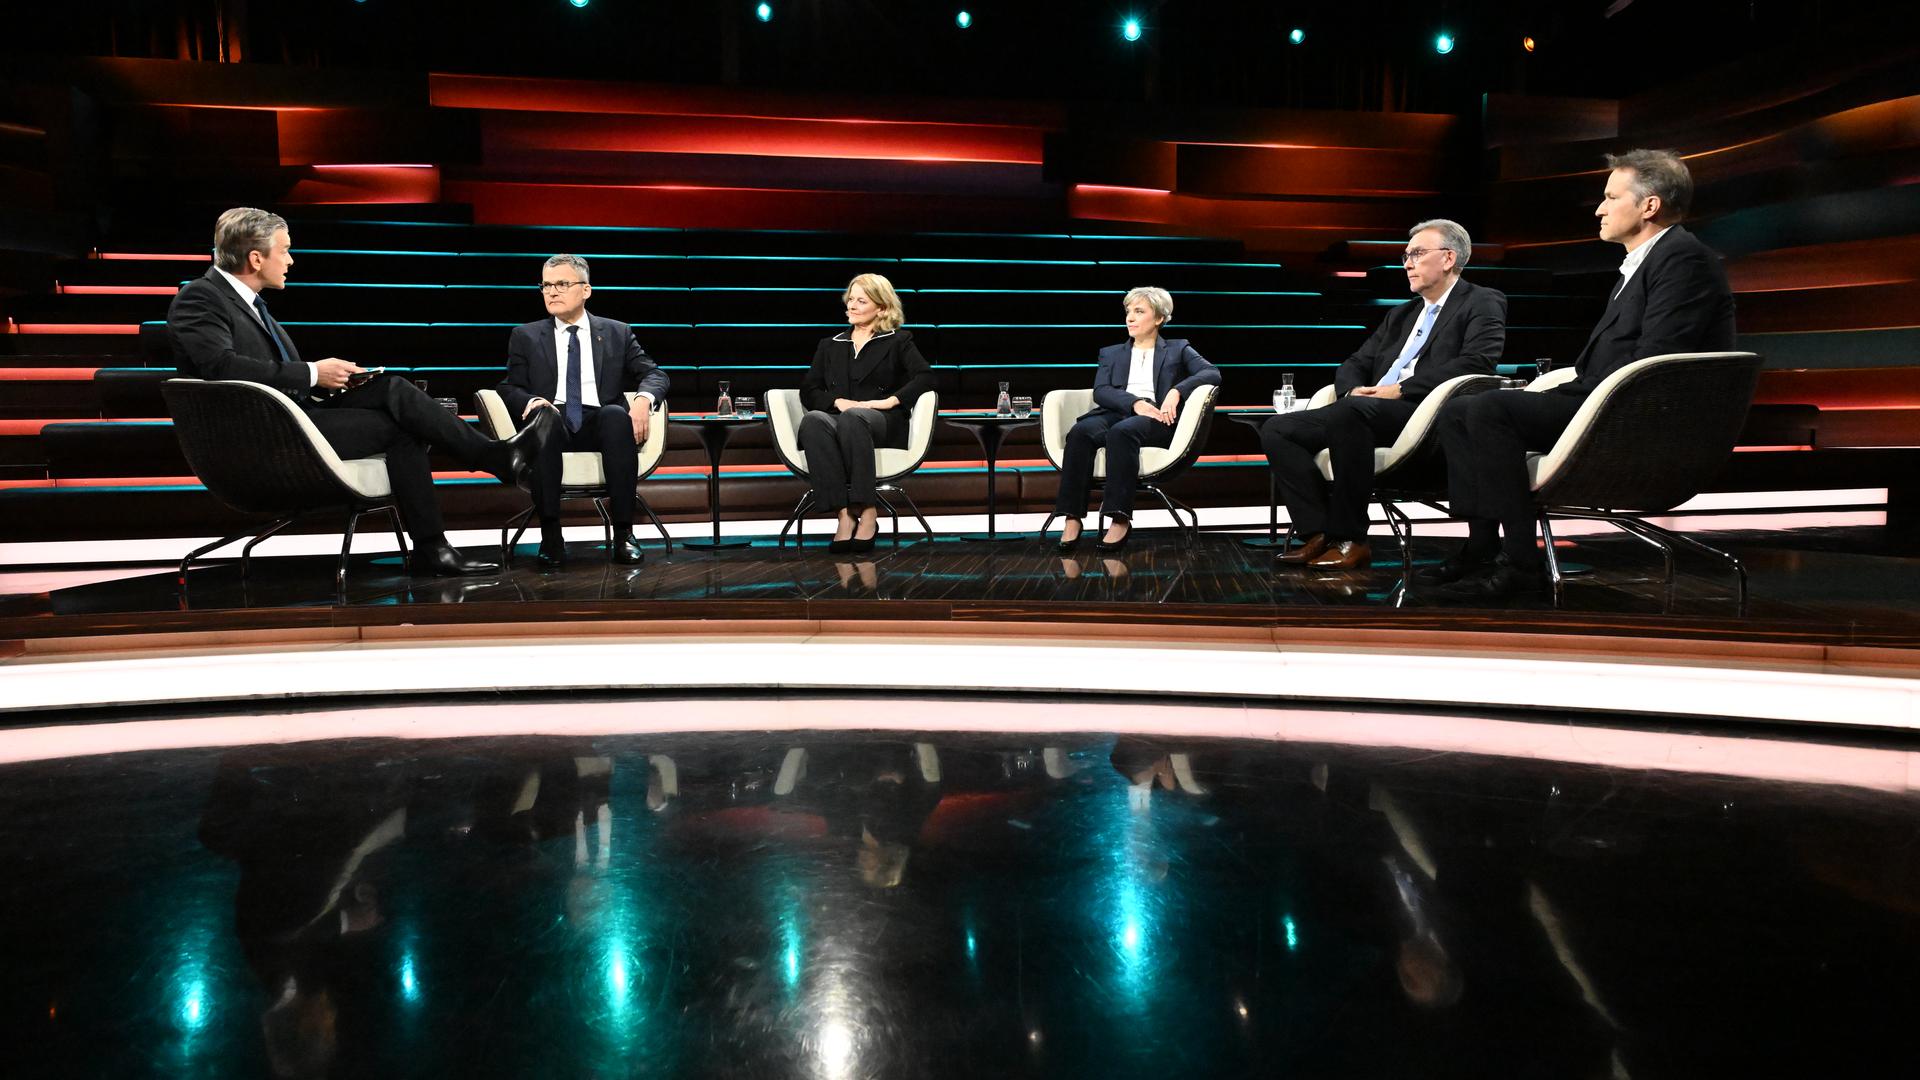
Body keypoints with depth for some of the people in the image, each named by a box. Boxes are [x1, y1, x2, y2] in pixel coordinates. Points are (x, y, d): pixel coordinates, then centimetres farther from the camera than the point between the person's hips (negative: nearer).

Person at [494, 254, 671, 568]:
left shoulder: (617, 333, 18)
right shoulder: (525, 337, 18)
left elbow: (654, 374, 9)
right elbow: (510, 388, 10)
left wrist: (644, 399, -15)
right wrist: (531, 402, -15)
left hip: (600, 424, 0)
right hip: (552, 424, 0)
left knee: (617, 415, -35)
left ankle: (623, 532, -32)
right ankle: (551, 535, -35)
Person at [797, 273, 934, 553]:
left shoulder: (898, 341, 19)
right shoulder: (829, 345, 28)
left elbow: (925, 376, 0)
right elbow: (808, 392, 16)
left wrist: (890, 400, -13)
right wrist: (838, 401, -5)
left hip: (884, 424, -3)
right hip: (838, 419, 3)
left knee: (852, 418, -40)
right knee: (812, 420, -35)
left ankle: (867, 511, -40)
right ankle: (844, 514, -43)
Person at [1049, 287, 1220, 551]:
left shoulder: (1178, 349, 22)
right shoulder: (1111, 353, 28)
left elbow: (1212, 373, 4)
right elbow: (1100, 391, 9)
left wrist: (1176, 391, -15)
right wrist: (1135, 402, -12)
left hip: (1156, 419, -2)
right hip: (1116, 413, 3)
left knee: (1121, 431, -39)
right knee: (1081, 431, -34)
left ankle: (1121, 519, -44)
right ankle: (1072, 519, -40)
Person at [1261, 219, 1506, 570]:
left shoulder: (1483, 303, 8)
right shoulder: (1400, 316, 30)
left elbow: (1477, 362, -10)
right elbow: (1353, 365, 26)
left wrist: (1401, 389, -15)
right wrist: (1353, 390, 0)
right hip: (1367, 409, 8)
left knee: (1349, 412, -37)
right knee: (1277, 429, -10)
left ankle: (1349, 539, -28)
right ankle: (1319, 534, -16)